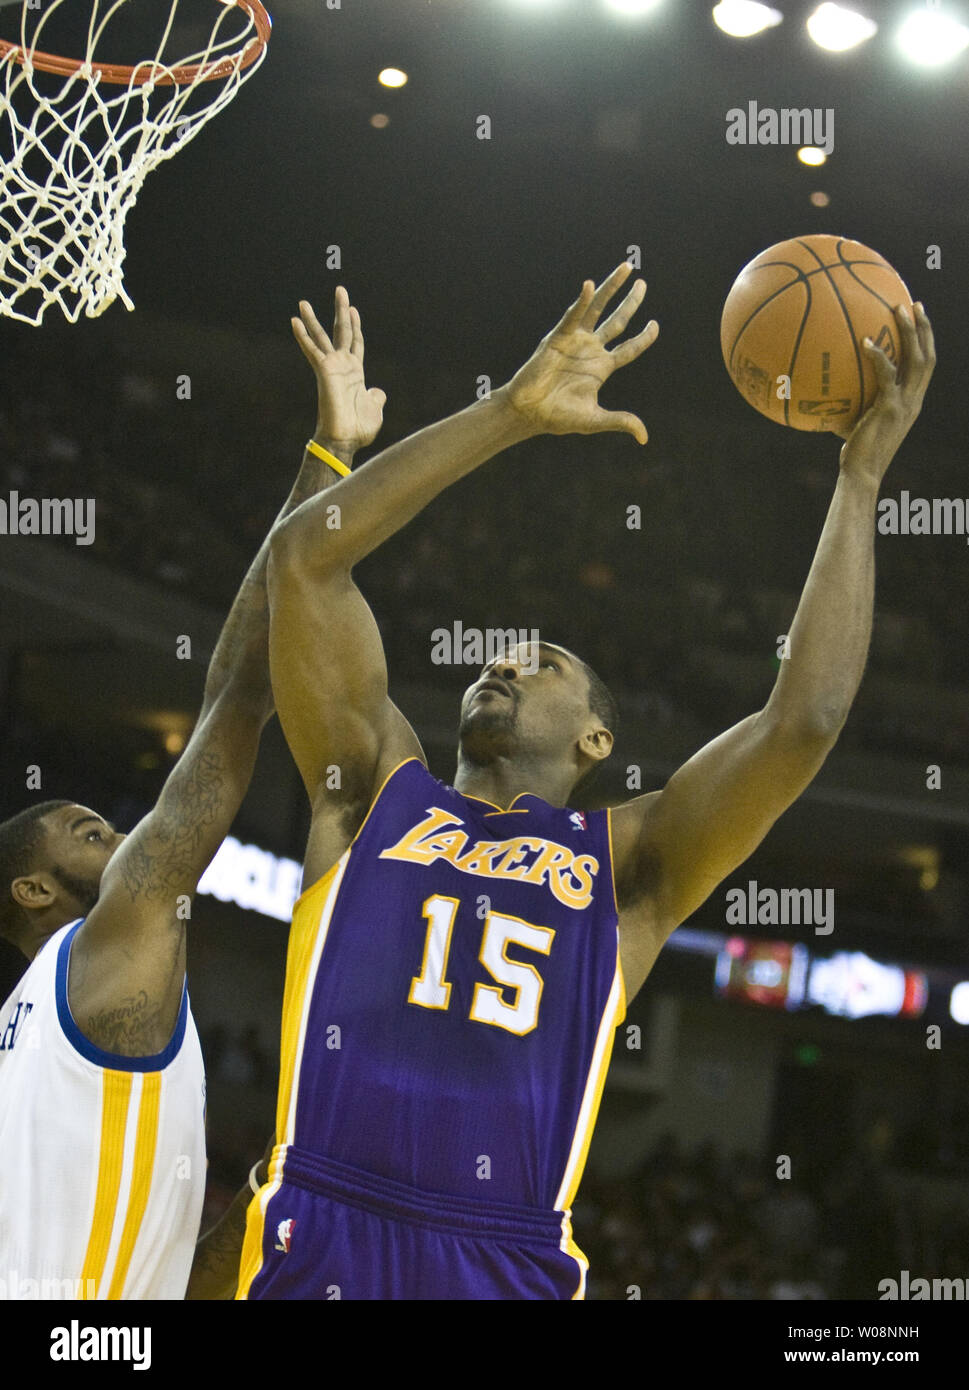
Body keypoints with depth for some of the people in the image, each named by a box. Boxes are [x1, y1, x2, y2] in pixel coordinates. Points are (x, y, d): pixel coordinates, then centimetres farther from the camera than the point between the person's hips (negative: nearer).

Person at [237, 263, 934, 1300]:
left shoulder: (627, 864, 16)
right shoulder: (377, 791, 17)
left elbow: (804, 718, 4)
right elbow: (304, 554, 8)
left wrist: (859, 476, 9)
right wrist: (510, 414, 6)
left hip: (506, 1263, 0)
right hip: (323, 1240, 0)